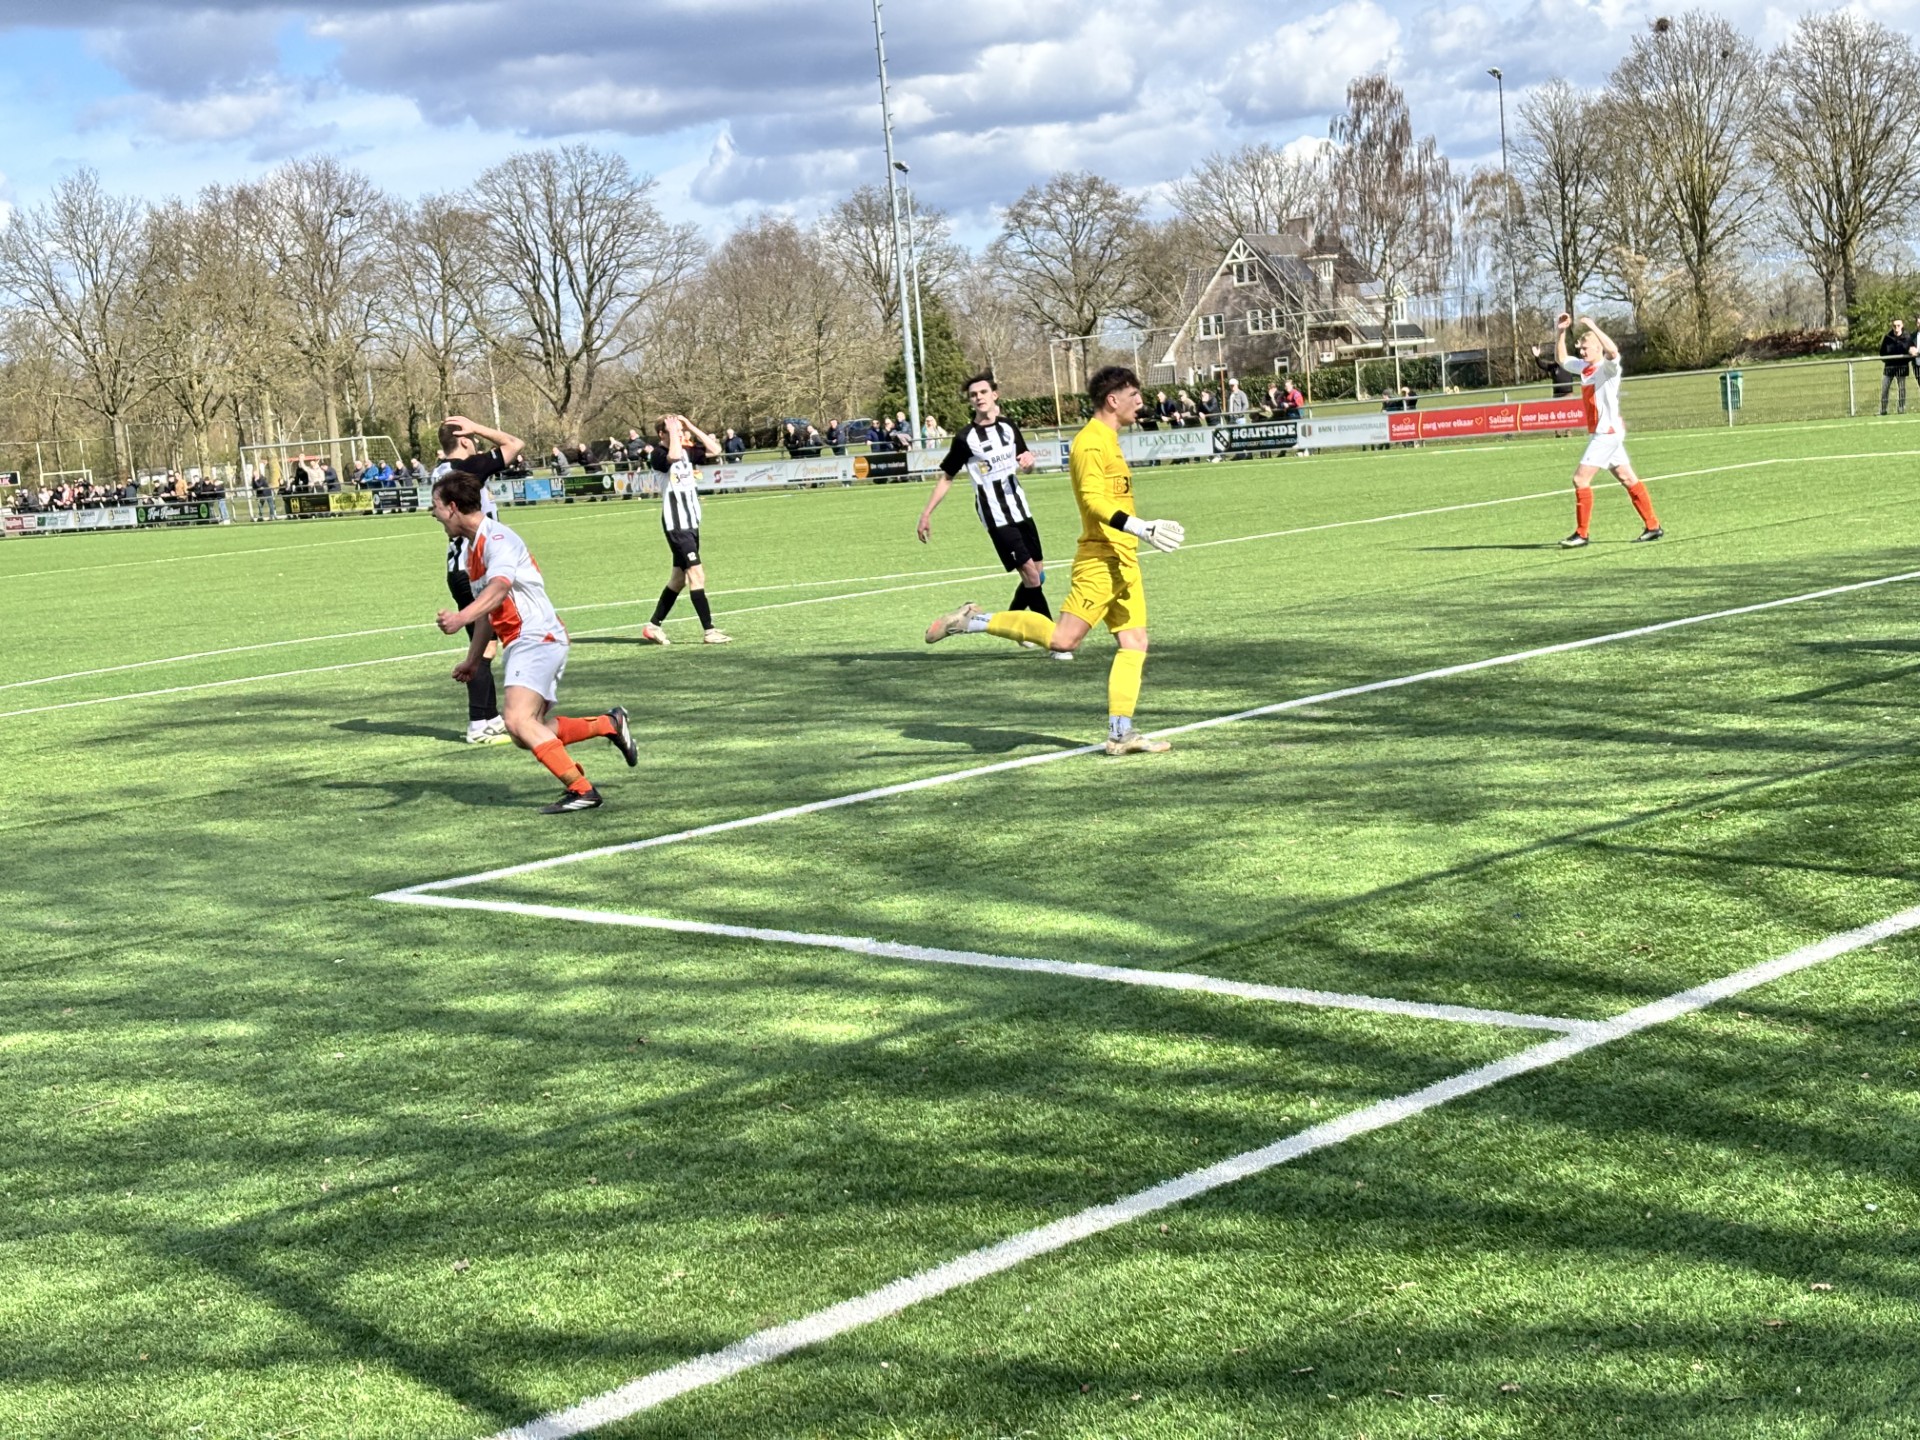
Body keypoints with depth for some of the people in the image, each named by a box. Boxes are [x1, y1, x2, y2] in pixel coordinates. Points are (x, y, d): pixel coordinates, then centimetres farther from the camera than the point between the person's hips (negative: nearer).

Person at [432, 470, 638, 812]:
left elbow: (498, 589, -35)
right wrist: (473, 659, 33)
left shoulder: (497, 539, -14)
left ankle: (581, 790, -23)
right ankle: (610, 724, 21)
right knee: (528, 735, 6)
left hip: (536, 639, -10)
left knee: (519, 722, -24)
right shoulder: (471, 546, 18)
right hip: (519, 645, 10)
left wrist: (461, 617, -50)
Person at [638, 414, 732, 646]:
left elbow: (714, 449, 9)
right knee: (696, 574, -12)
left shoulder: (686, 452, 11)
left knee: (679, 578, 13)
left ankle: (653, 626, 22)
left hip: (691, 522, 9)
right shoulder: (659, 454, -12)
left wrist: (691, 426, 4)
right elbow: (673, 456, -34)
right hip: (675, 524, -9)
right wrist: (672, 430, -19)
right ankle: (709, 631, -11)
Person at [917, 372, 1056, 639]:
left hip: (1021, 509, 6)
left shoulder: (1009, 427, 5)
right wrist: (926, 513, -5)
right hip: (995, 516, -6)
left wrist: (1028, 460, -4)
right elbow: (947, 477, -1)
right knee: (1030, 574, -13)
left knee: (1038, 574, 8)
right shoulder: (965, 439, -10)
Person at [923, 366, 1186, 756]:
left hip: (1122, 562, 10)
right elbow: (1093, 500, -24)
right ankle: (973, 621, -4)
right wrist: (1141, 528, -31)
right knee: (1063, 638, -15)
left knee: (1134, 643, 3)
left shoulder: (1107, 440, 19)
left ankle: (1120, 733, 4)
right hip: (1100, 560, -10)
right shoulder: (1090, 442, -13)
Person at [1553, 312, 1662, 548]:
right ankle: (1652, 526, 13)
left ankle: (1581, 534, -5)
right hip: (1602, 433, 9)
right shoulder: (1584, 367, 11)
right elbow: (1562, 359, 26)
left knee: (1580, 478, -10)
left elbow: (1613, 351, -35)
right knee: (1628, 479, 10)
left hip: (1608, 433, -9)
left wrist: (1593, 327, -34)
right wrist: (1560, 333, 12)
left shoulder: (1607, 367, -13)